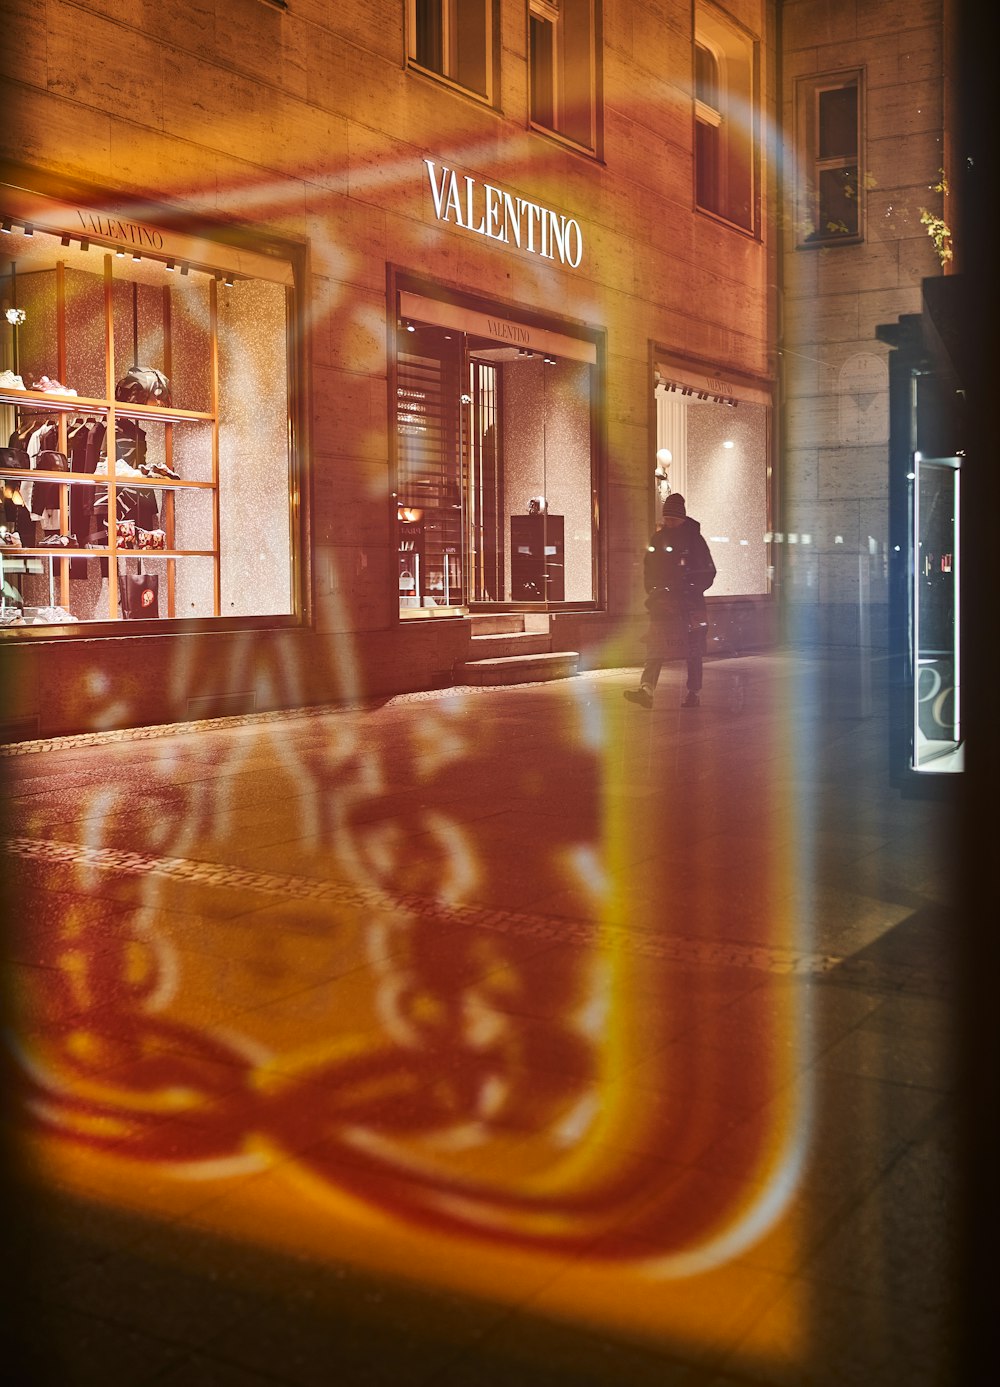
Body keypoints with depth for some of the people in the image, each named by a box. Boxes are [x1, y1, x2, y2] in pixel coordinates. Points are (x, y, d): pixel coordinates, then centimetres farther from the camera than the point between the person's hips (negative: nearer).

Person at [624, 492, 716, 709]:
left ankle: (694, 693, 13)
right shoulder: (658, 539, 9)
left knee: (693, 651, 3)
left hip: (689, 604, -3)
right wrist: (654, 592, 3)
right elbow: (649, 570, 16)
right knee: (655, 646, -9)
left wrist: (692, 591, -10)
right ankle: (647, 689, -19)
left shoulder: (694, 539, 0)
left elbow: (708, 572, 1)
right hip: (663, 604, 3)